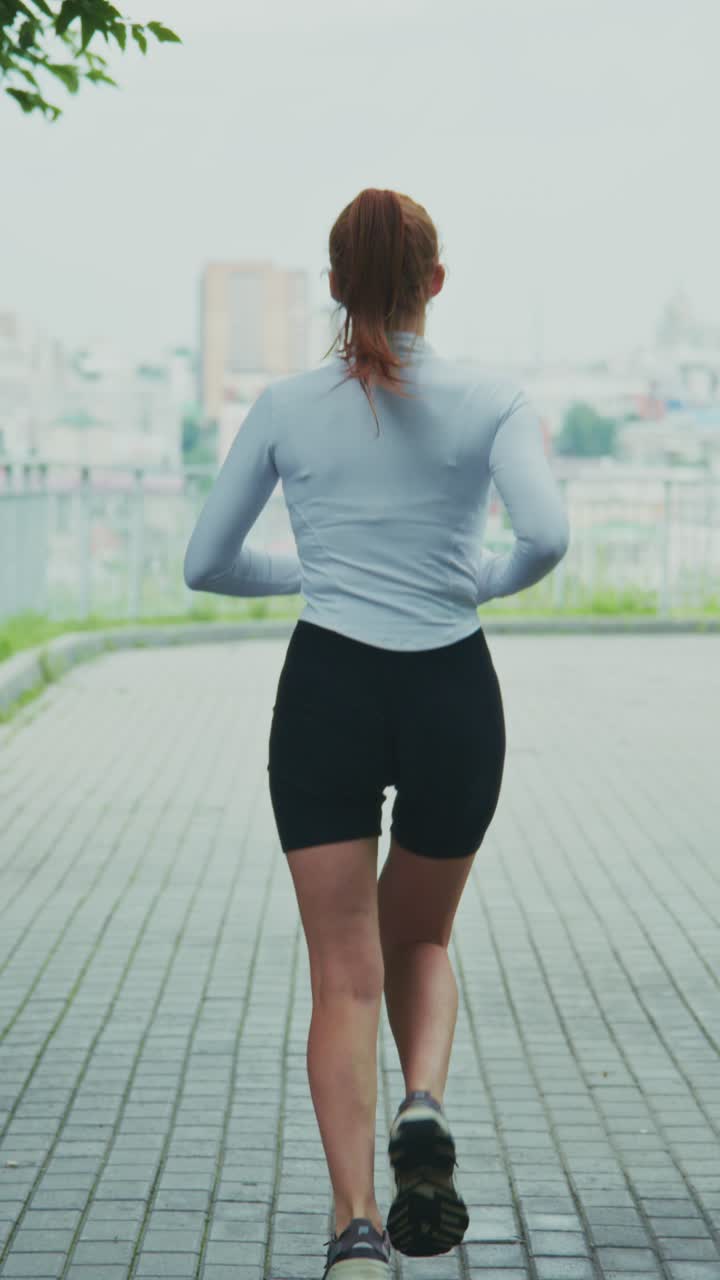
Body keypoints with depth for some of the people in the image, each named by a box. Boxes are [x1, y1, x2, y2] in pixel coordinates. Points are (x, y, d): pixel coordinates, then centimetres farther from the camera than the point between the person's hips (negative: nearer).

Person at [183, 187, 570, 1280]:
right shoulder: (491, 400, -1)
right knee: (422, 938, 22)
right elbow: (547, 537, -16)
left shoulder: (287, 407, 3)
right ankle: (424, 1110, -6)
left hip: (326, 694, 0)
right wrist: (487, 580, 5)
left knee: (346, 974, 1)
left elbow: (206, 563, 7)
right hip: (453, 696, 0)